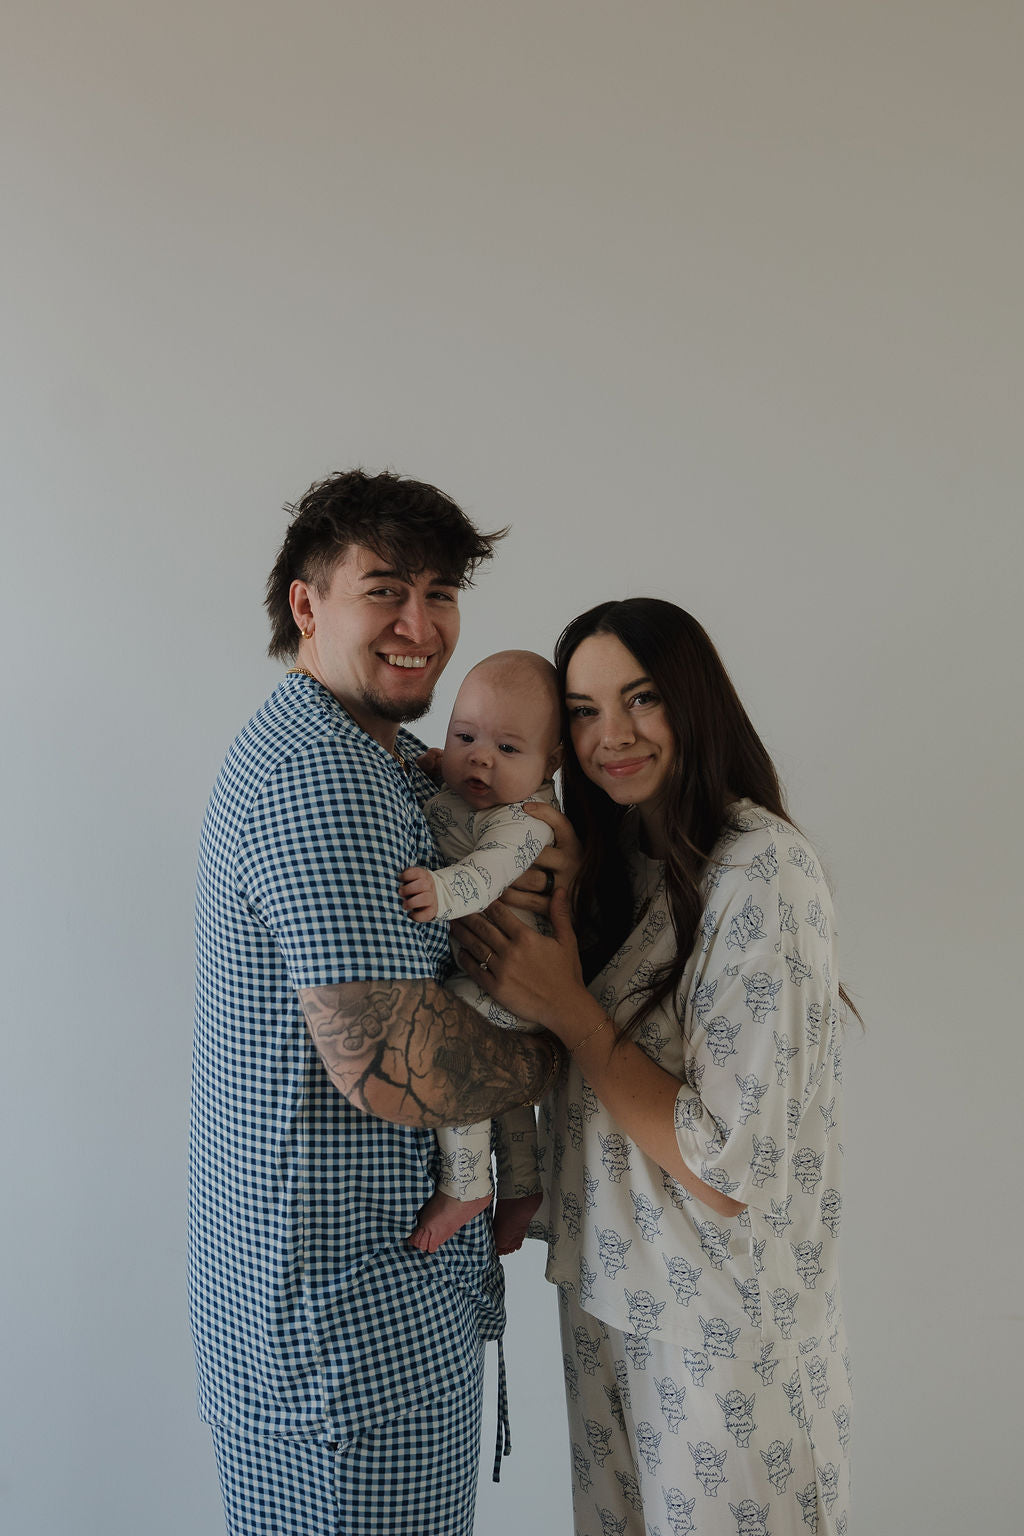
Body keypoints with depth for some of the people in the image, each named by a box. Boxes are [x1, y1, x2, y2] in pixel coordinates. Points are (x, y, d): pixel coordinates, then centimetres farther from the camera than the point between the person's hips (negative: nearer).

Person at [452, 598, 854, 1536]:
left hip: (720, 1314, -7)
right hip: (613, 1284, 7)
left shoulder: (761, 872, -23)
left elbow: (729, 1174, -24)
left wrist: (567, 1009, -21)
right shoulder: (620, 863, 3)